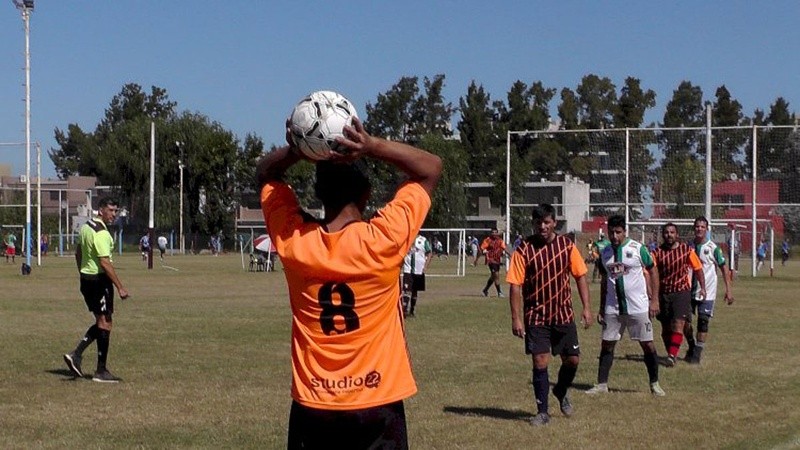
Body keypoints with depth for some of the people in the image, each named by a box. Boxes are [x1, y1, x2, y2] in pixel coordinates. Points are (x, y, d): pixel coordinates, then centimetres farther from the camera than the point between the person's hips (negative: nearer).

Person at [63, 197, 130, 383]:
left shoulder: (86, 227, 11)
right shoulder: (101, 233, -19)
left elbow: (78, 253, 20)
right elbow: (105, 263, -23)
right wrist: (120, 287, -21)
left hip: (86, 278, 9)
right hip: (99, 279, -9)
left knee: (101, 322, 17)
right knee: (105, 323, -2)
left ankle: (76, 354, 6)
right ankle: (101, 372, 2)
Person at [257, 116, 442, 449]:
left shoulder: (293, 242, -6)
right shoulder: (384, 241, -14)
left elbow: (265, 174, 12)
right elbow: (431, 168, -2)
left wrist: (294, 151, -9)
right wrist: (371, 146, -15)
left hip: (312, 409, 2)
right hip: (376, 409, -2)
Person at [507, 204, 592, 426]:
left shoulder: (567, 246, 0)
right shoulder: (524, 250, -8)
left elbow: (580, 276, 6)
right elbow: (515, 285, -9)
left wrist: (586, 307, -2)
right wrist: (516, 318, -13)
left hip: (564, 314, 2)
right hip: (536, 316, -2)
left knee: (572, 359, 4)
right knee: (540, 362, -5)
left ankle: (560, 392, 34)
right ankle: (542, 411, 8)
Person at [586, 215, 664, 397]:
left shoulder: (637, 248, -6)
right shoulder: (605, 253, 7)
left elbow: (653, 271, 0)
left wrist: (654, 300, -5)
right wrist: (601, 308, 12)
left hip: (638, 307, -4)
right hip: (612, 308, 4)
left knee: (647, 344, 0)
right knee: (607, 344, 4)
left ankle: (654, 384, 12)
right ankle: (602, 384, 11)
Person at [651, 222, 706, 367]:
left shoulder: (687, 250, -2)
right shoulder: (657, 252, -3)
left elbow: (698, 269, 8)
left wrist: (702, 287, 2)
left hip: (682, 291, -2)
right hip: (664, 293, 2)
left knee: (678, 323, -16)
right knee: (666, 327, 8)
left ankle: (672, 355, -21)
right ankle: (671, 354, 25)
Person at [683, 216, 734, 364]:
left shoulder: (713, 247, -5)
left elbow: (724, 268, -1)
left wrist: (728, 290, -6)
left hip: (707, 292, -3)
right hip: (690, 291, 3)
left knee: (703, 322, -4)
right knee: (685, 322, 1)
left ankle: (697, 355, 5)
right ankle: (691, 348, 25)